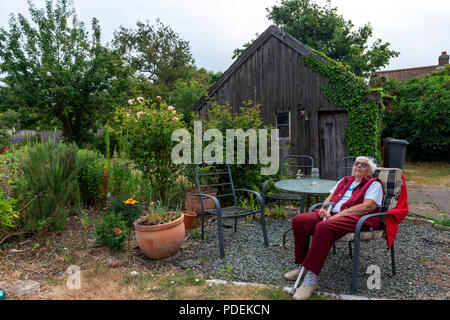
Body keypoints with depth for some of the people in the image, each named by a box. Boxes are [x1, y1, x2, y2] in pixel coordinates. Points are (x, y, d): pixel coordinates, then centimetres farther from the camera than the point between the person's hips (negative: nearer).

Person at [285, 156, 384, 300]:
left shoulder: (374, 184, 9)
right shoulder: (344, 181, 30)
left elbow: (368, 206, -9)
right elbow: (330, 197, 23)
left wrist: (340, 214, -17)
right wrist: (324, 208, -2)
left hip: (354, 218, -7)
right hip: (330, 214, 7)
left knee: (323, 227, -38)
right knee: (298, 220, -17)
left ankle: (311, 280, -35)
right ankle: (302, 266, -7)